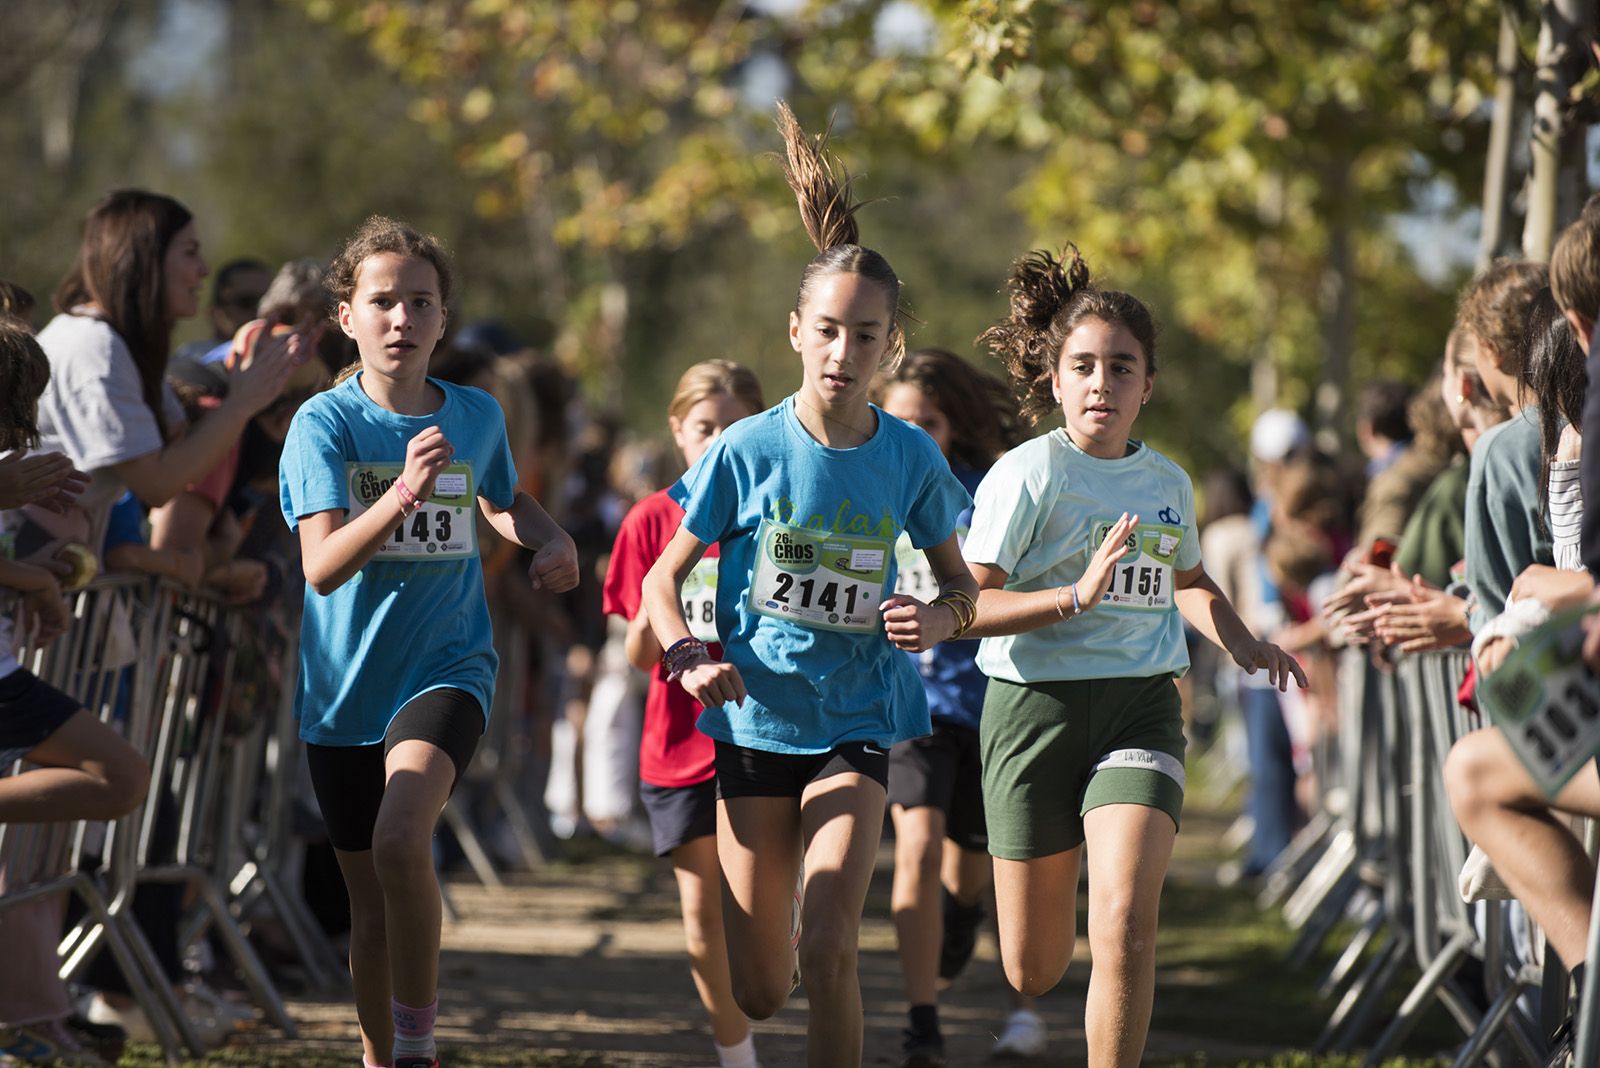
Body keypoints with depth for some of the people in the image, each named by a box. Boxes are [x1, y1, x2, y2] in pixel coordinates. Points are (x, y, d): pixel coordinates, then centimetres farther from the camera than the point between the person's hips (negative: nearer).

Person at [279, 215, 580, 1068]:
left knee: (401, 838, -27)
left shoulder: (477, 416, 1)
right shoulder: (324, 422, -10)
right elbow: (321, 566, -22)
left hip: (445, 667, 0)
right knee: (370, 899, 11)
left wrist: (551, 539, 5)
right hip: (345, 686, 0)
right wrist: (402, 493, -37)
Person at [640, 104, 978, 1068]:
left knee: (828, 950, -20)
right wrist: (689, 659, -19)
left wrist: (936, 619, -14)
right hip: (756, 722, 0)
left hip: (856, 724, 0)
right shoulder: (747, 451, -8)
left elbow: (960, 585, 9)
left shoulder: (911, 458, -4)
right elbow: (663, 579, 0)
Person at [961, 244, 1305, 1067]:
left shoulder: (1168, 483, 8)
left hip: (1140, 705, 2)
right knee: (1034, 974, 7)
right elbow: (968, 606, -15)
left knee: (1125, 924, -23)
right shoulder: (1028, 475, -8)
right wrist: (1077, 595, -27)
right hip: (1036, 701, -2)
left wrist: (1243, 646, 11)